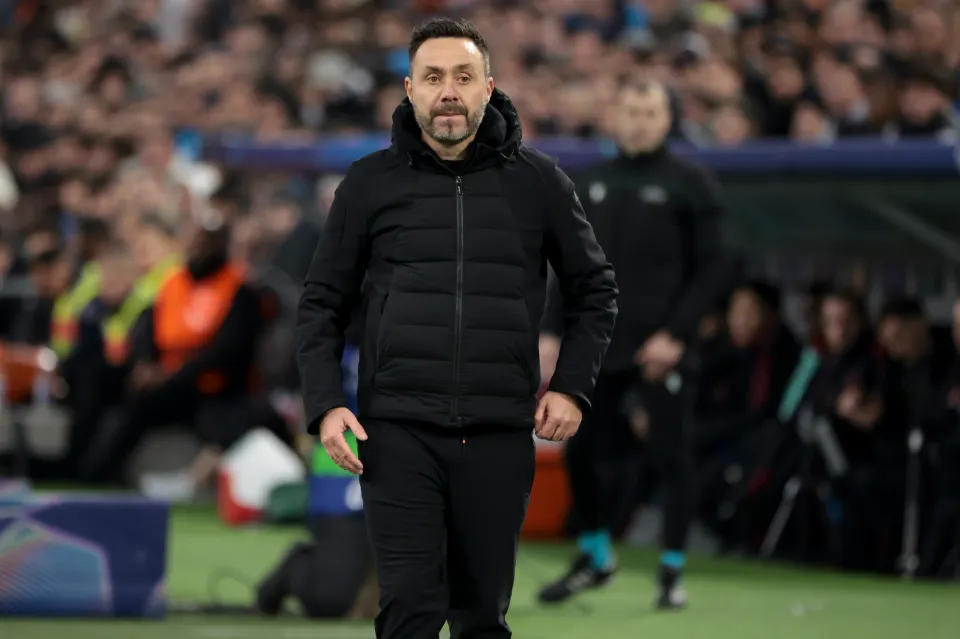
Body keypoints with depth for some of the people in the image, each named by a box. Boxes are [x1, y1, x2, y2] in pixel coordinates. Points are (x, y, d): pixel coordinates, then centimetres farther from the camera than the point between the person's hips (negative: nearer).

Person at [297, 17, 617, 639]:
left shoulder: (539, 182, 5)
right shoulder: (371, 183, 4)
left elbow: (595, 290, 14)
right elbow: (324, 303, 9)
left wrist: (572, 387, 2)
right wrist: (325, 405, -3)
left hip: (500, 439, 1)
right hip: (399, 433, -1)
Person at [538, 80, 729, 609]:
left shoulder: (689, 185, -3)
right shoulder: (590, 185, 12)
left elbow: (712, 269, -6)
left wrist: (676, 335, -14)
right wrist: (552, 332, 7)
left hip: (661, 348, -5)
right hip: (597, 346, 5)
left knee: (672, 455, -2)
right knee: (581, 450, 6)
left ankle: (672, 572, 8)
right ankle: (595, 557, 25)